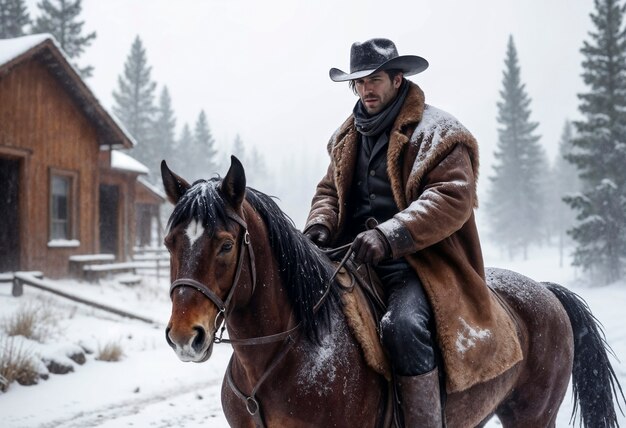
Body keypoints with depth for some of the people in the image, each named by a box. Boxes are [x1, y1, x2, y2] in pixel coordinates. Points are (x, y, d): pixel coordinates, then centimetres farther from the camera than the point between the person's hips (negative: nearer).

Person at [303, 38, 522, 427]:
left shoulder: (437, 131, -4)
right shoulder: (348, 137, 18)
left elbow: (453, 198, -15)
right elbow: (330, 189, 22)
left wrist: (389, 236, -27)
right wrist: (320, 225, -3)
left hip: (418, 260, -7)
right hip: (356, 258, 7)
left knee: (404, 325, -34)